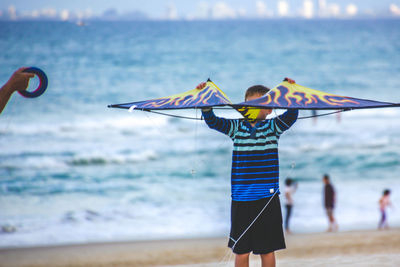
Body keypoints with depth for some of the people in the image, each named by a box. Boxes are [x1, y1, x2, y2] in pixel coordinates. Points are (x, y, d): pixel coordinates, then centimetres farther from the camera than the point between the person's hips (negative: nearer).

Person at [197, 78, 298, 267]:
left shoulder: (273, 127, 5)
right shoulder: (236, 128, 8)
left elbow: (291, 116, -10)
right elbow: (212, 121, 1)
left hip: (267, 198, -1)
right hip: (241, 200, 1)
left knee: (267, 250, 4)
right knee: (241, 251, 3)